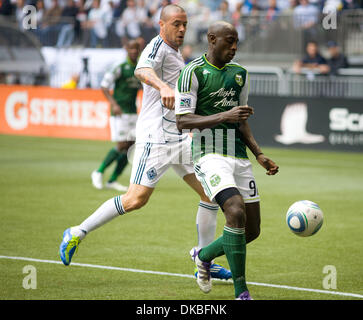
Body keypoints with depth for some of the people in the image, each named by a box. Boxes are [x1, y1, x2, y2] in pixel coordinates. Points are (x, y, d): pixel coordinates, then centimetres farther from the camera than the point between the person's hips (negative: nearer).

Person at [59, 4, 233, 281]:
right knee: (136, 199, -15)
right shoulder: (157, 48, -12)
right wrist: (163, 86, -55)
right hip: (155, 138, -9)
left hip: (179, 138, 9)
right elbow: (142, 70, -36)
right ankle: (77, 234, 1)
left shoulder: (175, 51, 18)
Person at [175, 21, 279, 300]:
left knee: (252, 230, 5)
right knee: (236, 213, -27)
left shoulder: (239, 73, 15)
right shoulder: (193, 72, -6)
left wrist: (260, 154, 13)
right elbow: (182, 121, -11)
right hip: (211, 154, -7)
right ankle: (241, 293, -19)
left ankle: (204, 256, 34)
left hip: (240, 157, 7)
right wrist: (224, 116, -21)